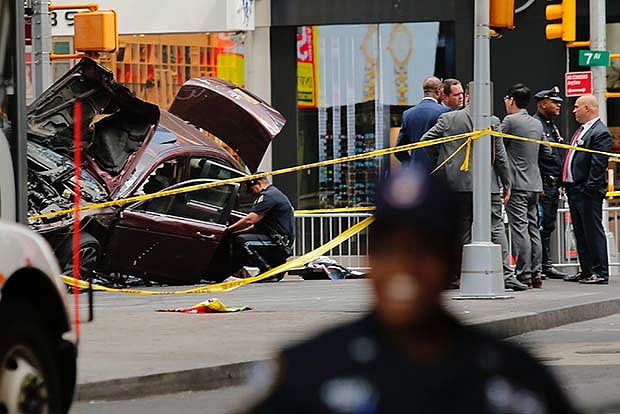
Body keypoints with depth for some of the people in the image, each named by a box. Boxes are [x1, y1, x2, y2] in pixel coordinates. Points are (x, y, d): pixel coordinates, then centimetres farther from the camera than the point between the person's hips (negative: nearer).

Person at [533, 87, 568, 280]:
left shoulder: (552, 126, 20)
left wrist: (560, 184, 21)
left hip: (554, 186, 10)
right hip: (543, 184, -10)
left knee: (548, 226, 12)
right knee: (541, 227, -8)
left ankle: (546, 266, 16)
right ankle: (540, 266, -7)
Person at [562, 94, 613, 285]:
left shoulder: (600, 133, -13)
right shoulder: (581, 130, 17)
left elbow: (598, 165, -19)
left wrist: (589, 189, -22)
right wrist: (567, 184, 17)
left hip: (587, 192, -10)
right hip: (573, 190, 10)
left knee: (593, 232, -6)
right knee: (580, 233, 12)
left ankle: (600, 273, -2)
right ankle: (586, 271, 18)